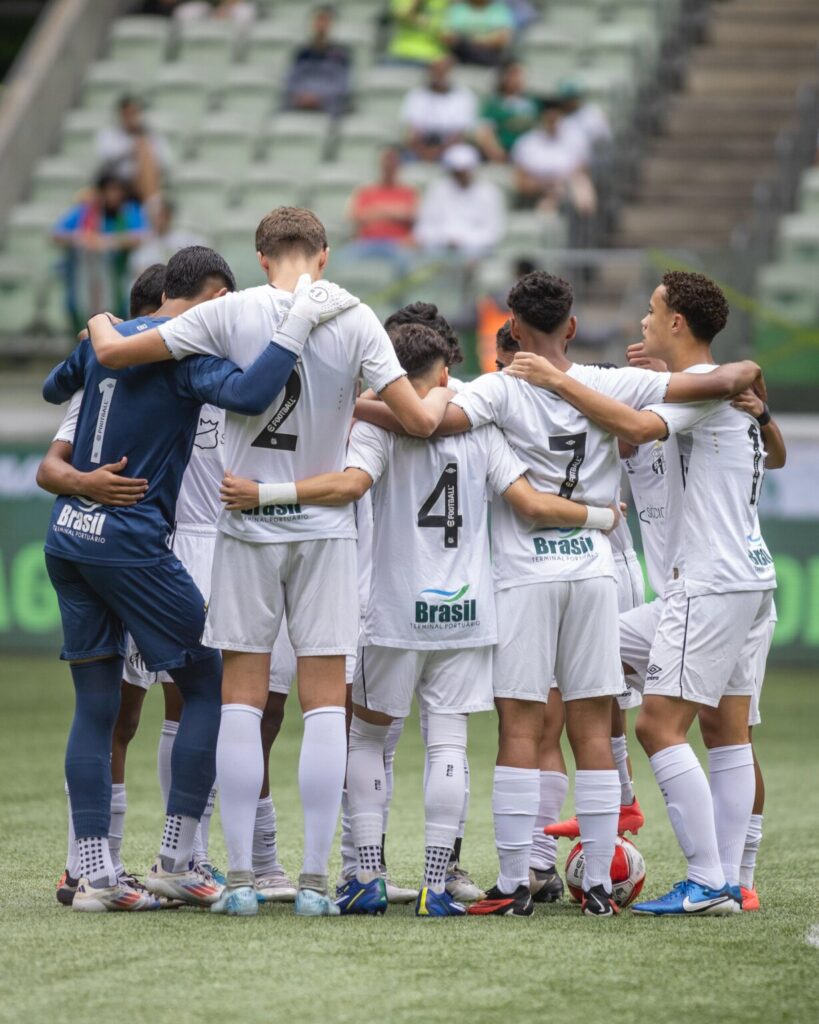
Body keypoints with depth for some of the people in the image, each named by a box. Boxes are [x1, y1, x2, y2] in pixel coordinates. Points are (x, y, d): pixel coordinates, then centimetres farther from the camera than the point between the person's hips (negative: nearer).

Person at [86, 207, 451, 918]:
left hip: (248, 524, 0)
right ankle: (315, 880, -1)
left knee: (242, 699, 4)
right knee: (325, 702, 3)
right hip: (325, 526, 0)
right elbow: (417, 419, -7)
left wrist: (100, 325, 18)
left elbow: (114, 354, -5)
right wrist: (441, 399, 15)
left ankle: (241, 878, 1)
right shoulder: (355, 320, -5)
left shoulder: (231, 313, -6)